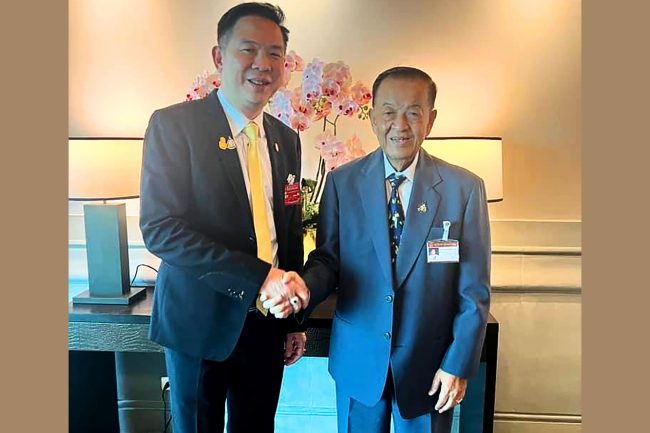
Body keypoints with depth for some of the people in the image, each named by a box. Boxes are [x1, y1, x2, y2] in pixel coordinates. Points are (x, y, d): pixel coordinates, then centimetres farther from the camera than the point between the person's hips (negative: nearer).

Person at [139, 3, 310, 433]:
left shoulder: (286, 139, 6)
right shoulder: (173, 124, -10)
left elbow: (291, 232, 10)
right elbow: (159, 228, -18)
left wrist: (296, 320, 11)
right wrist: (259, 277, -25)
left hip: (268, 320, 5)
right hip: (201, 318, -4)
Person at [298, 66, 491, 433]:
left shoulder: (465, 188, -9)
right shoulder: (342, 182, -6)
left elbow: (474, 291, -6)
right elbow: (327, 259, -3)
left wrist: (459, 364, -6)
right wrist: (303, 290, -23)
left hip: (429, 362, 0)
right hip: (358, 358, 1)